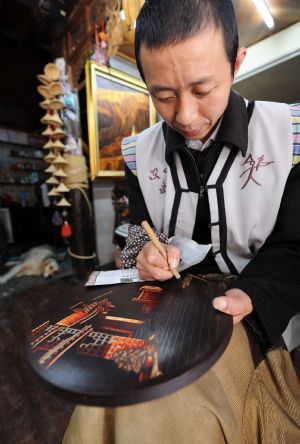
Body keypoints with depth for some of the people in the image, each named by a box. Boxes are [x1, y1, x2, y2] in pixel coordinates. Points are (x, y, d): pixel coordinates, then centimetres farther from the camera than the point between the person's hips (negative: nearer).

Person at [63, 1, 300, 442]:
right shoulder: (138, 153, -3)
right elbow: (138, 233, 4)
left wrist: (249, 298, -23)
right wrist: (147, 252, -18)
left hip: (251, 311, -1)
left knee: (179, 408, -24)